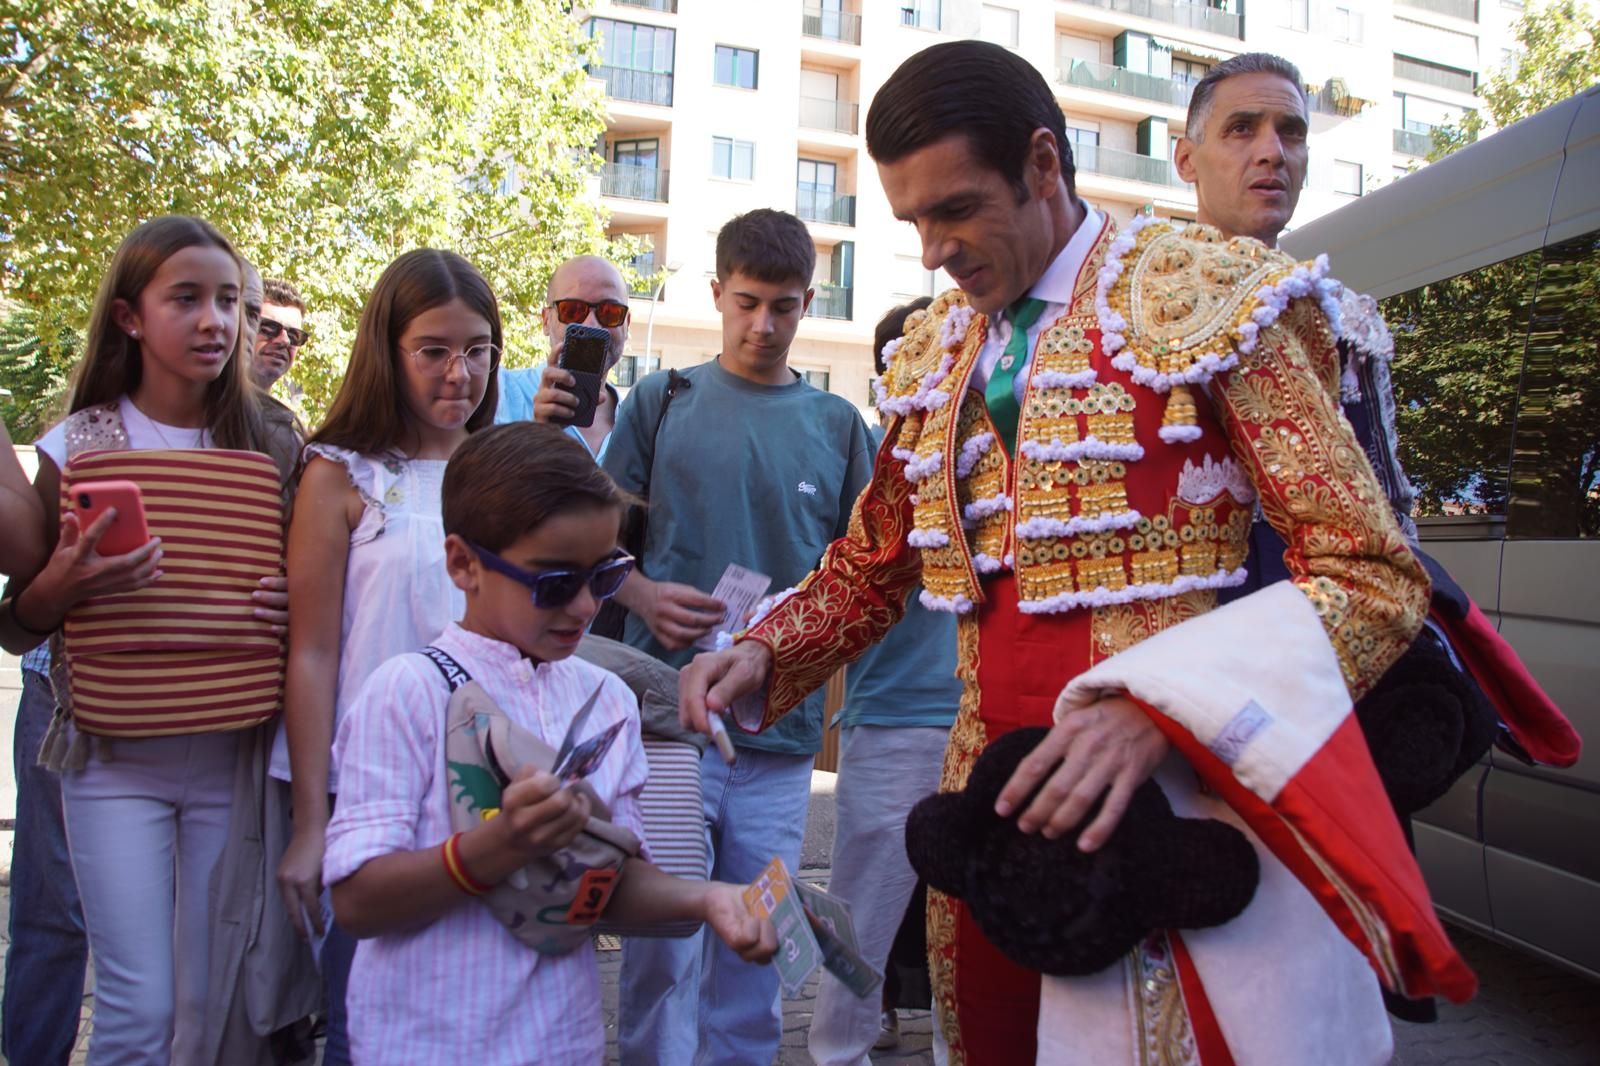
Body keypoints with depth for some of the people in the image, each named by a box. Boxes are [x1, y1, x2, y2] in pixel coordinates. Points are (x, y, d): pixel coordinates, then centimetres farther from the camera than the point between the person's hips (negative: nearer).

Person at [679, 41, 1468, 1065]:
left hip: (1179, 812, -5)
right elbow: (869, 567, 20)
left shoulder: (1206, 298, -8)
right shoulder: (933, 358, 10)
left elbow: (1374, 575, -12)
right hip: (997, 804, 6)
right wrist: (761, 657, 2)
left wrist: (1158, 708, -25)